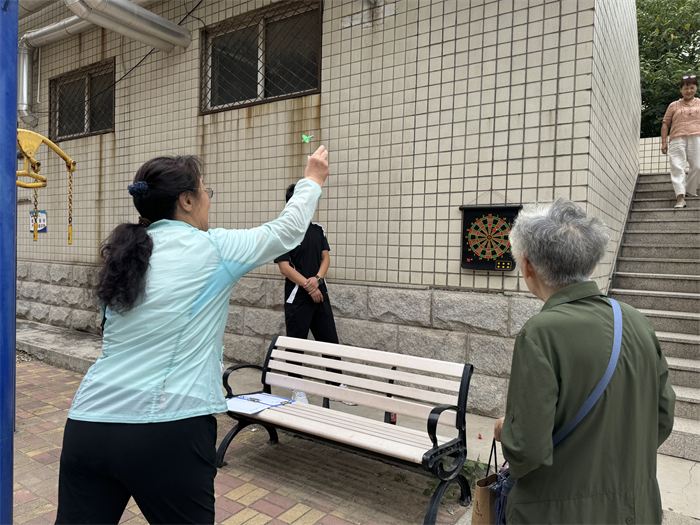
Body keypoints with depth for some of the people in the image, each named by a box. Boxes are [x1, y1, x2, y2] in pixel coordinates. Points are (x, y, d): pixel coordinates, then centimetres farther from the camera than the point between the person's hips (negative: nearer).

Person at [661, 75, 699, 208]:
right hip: (677, 138, -1)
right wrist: (663, 142, 5)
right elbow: (665, 123, 14)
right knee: (677, 167, -12)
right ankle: (680, 196, -19)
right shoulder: (674, 105, 18)